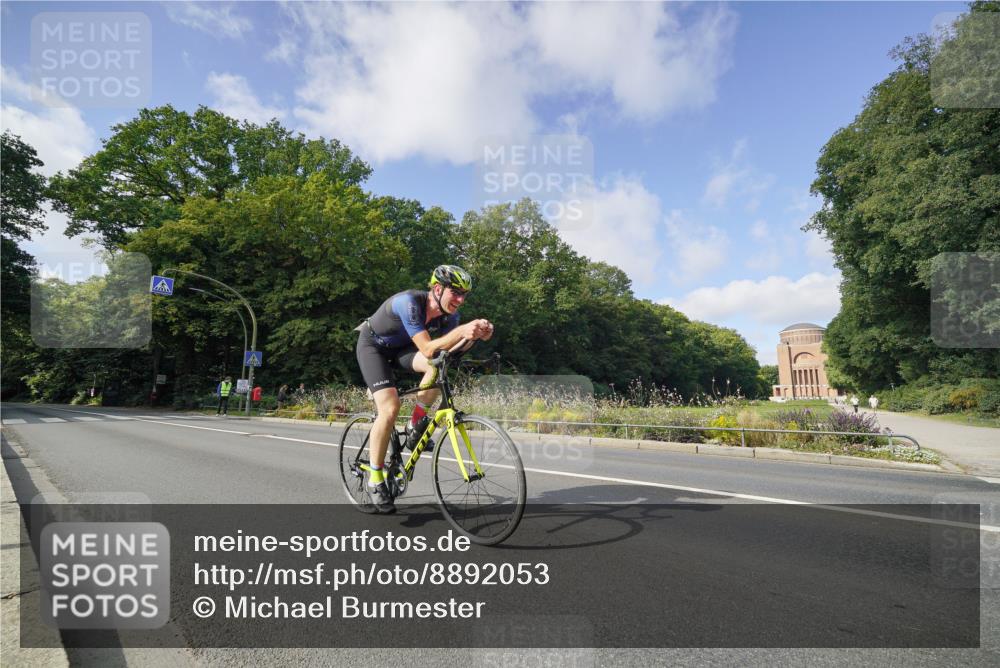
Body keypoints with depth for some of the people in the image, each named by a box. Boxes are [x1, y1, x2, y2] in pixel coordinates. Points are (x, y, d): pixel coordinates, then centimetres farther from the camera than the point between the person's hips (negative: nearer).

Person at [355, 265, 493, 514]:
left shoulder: (449, 313, -16)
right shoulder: (409, 302, -35)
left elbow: (451, 350, -19)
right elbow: (427, 349, -41)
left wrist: (476, 335, -35)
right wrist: (462, 330, -53)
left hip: (400, 347, 5)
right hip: (373, 345, -5)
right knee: (390, 408, -20)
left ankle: (416, 424, -4)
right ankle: (375, 479, -3)